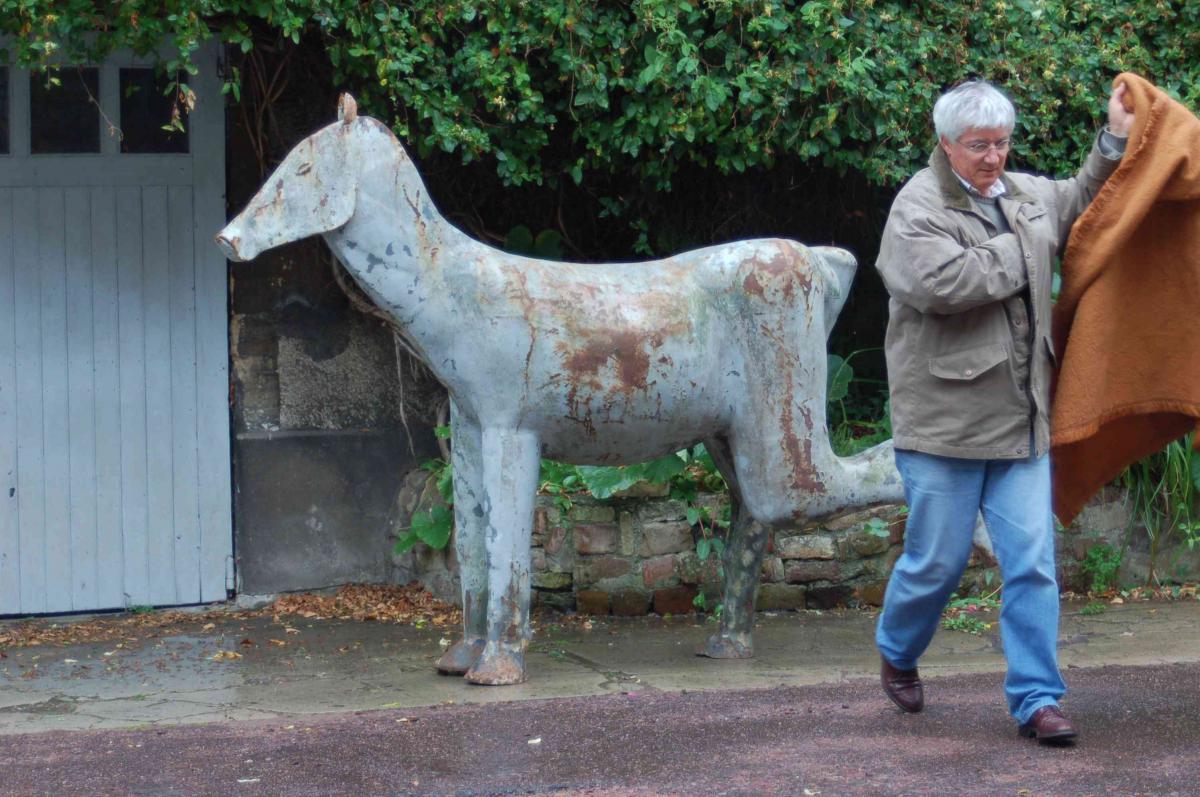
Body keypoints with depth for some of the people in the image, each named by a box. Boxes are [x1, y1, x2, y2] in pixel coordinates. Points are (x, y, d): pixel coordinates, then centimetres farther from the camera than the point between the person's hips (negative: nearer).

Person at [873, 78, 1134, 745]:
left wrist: (1115, 141, 17)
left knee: (1033, 563, 0)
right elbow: (942, 281, -25)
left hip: (1020, 418, 5)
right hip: (945, 421, -5)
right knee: (937, 560, 5)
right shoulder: (918, 207, -9)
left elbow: (1081, 202, 31)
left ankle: (1035, 697, 5)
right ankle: (897, 656, 33)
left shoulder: (1026, 195, 12)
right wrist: (1017, 255, -12)